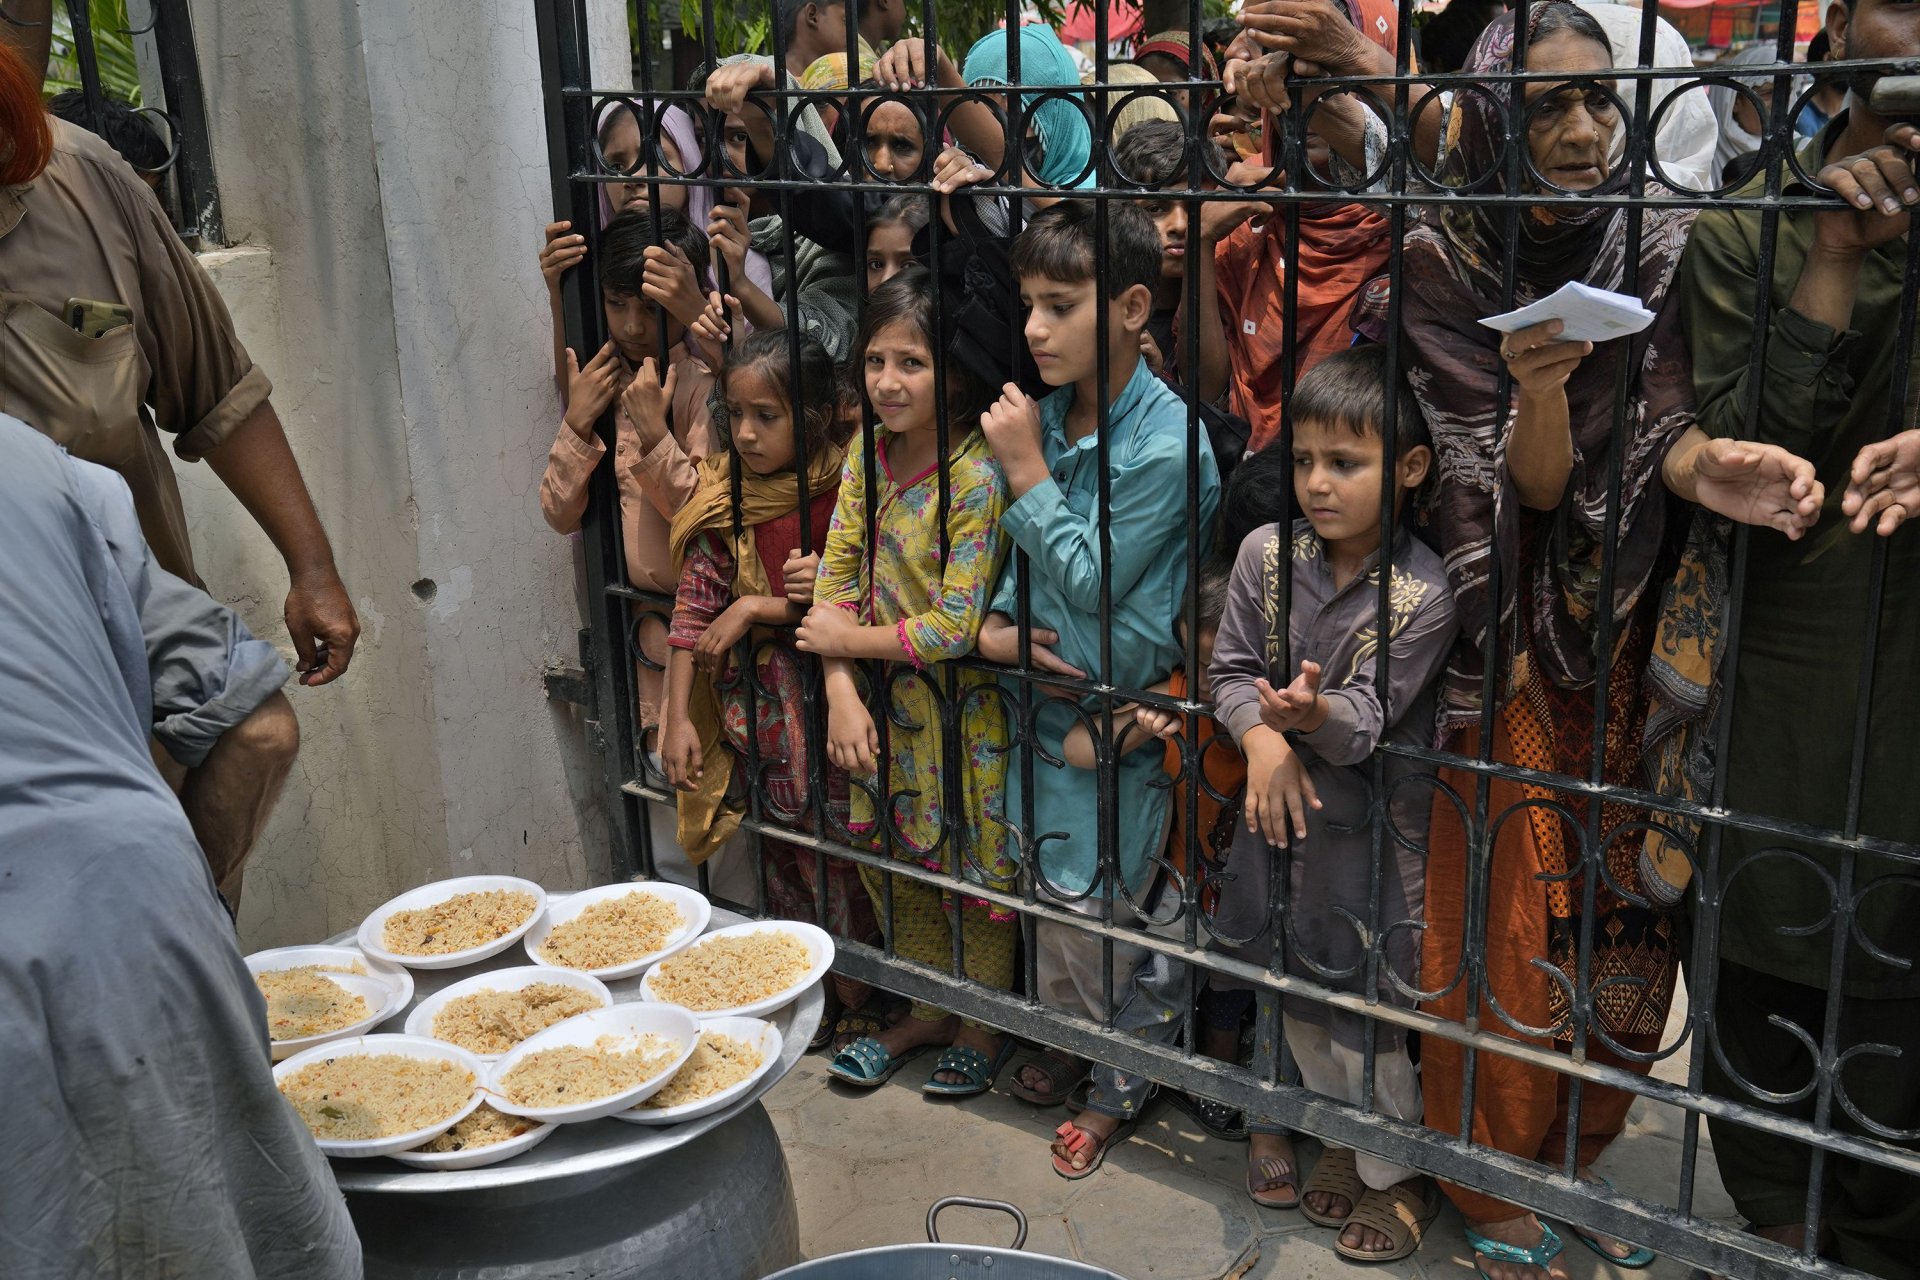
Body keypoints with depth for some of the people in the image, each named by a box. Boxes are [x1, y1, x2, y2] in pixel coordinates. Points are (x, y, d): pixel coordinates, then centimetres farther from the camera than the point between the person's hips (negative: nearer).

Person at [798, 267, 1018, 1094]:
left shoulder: (977, 477, -22)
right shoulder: (867, 457, -1)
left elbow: (956, 625, -24)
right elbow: (834, 579, -1)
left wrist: (850, 639, -13)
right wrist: (841, 692, -11)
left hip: (964, 710, -7)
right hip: (883, 700, 7)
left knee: (973, 868, 9)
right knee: (897, 861, 19)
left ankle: (986, 1028, 31)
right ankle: (928, 1012, 39)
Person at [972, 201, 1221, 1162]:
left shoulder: (1165, 444, -20)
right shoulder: (1048, 414, 1)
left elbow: (1092, 582, -17)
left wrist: (1026, 472, -17)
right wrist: (993, 627, -6)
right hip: (1044, 691, 7)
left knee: (1097, 915, 6)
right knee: (1047, 886, 21)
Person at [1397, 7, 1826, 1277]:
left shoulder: (1659, 240, -4)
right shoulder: (1448, 260, -10)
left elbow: (1660, 426, -13)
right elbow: (1529, 485, -15)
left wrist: (1708, 464, -37)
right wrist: (1539, 385, -37)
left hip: (1630, 635, 3)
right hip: (1511, 643, -2)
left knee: (1624, 908, 8)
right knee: (1512, 917, 2)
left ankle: (1575, 1160, 32)